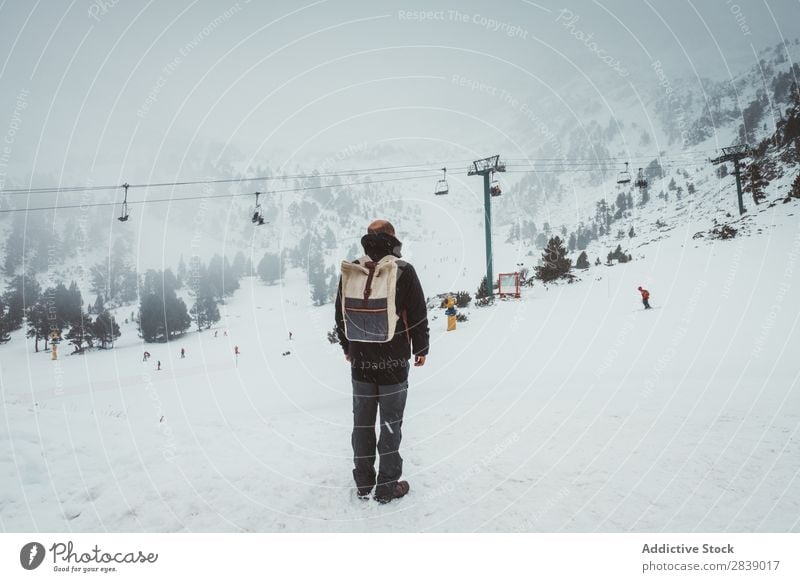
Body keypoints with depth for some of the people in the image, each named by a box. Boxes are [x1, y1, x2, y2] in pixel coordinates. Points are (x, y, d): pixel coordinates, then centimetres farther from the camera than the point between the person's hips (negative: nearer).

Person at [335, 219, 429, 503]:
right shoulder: (403, 270, -9)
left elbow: (341, 315, 9)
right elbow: (418, 315, -6)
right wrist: (421, 348, 7)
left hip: (360, 359, 4)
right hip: (394, 359, -3)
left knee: (362, 422, 13)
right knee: (391, 422, 6)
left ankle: (363, 483, 24)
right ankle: (388, 485, 14)